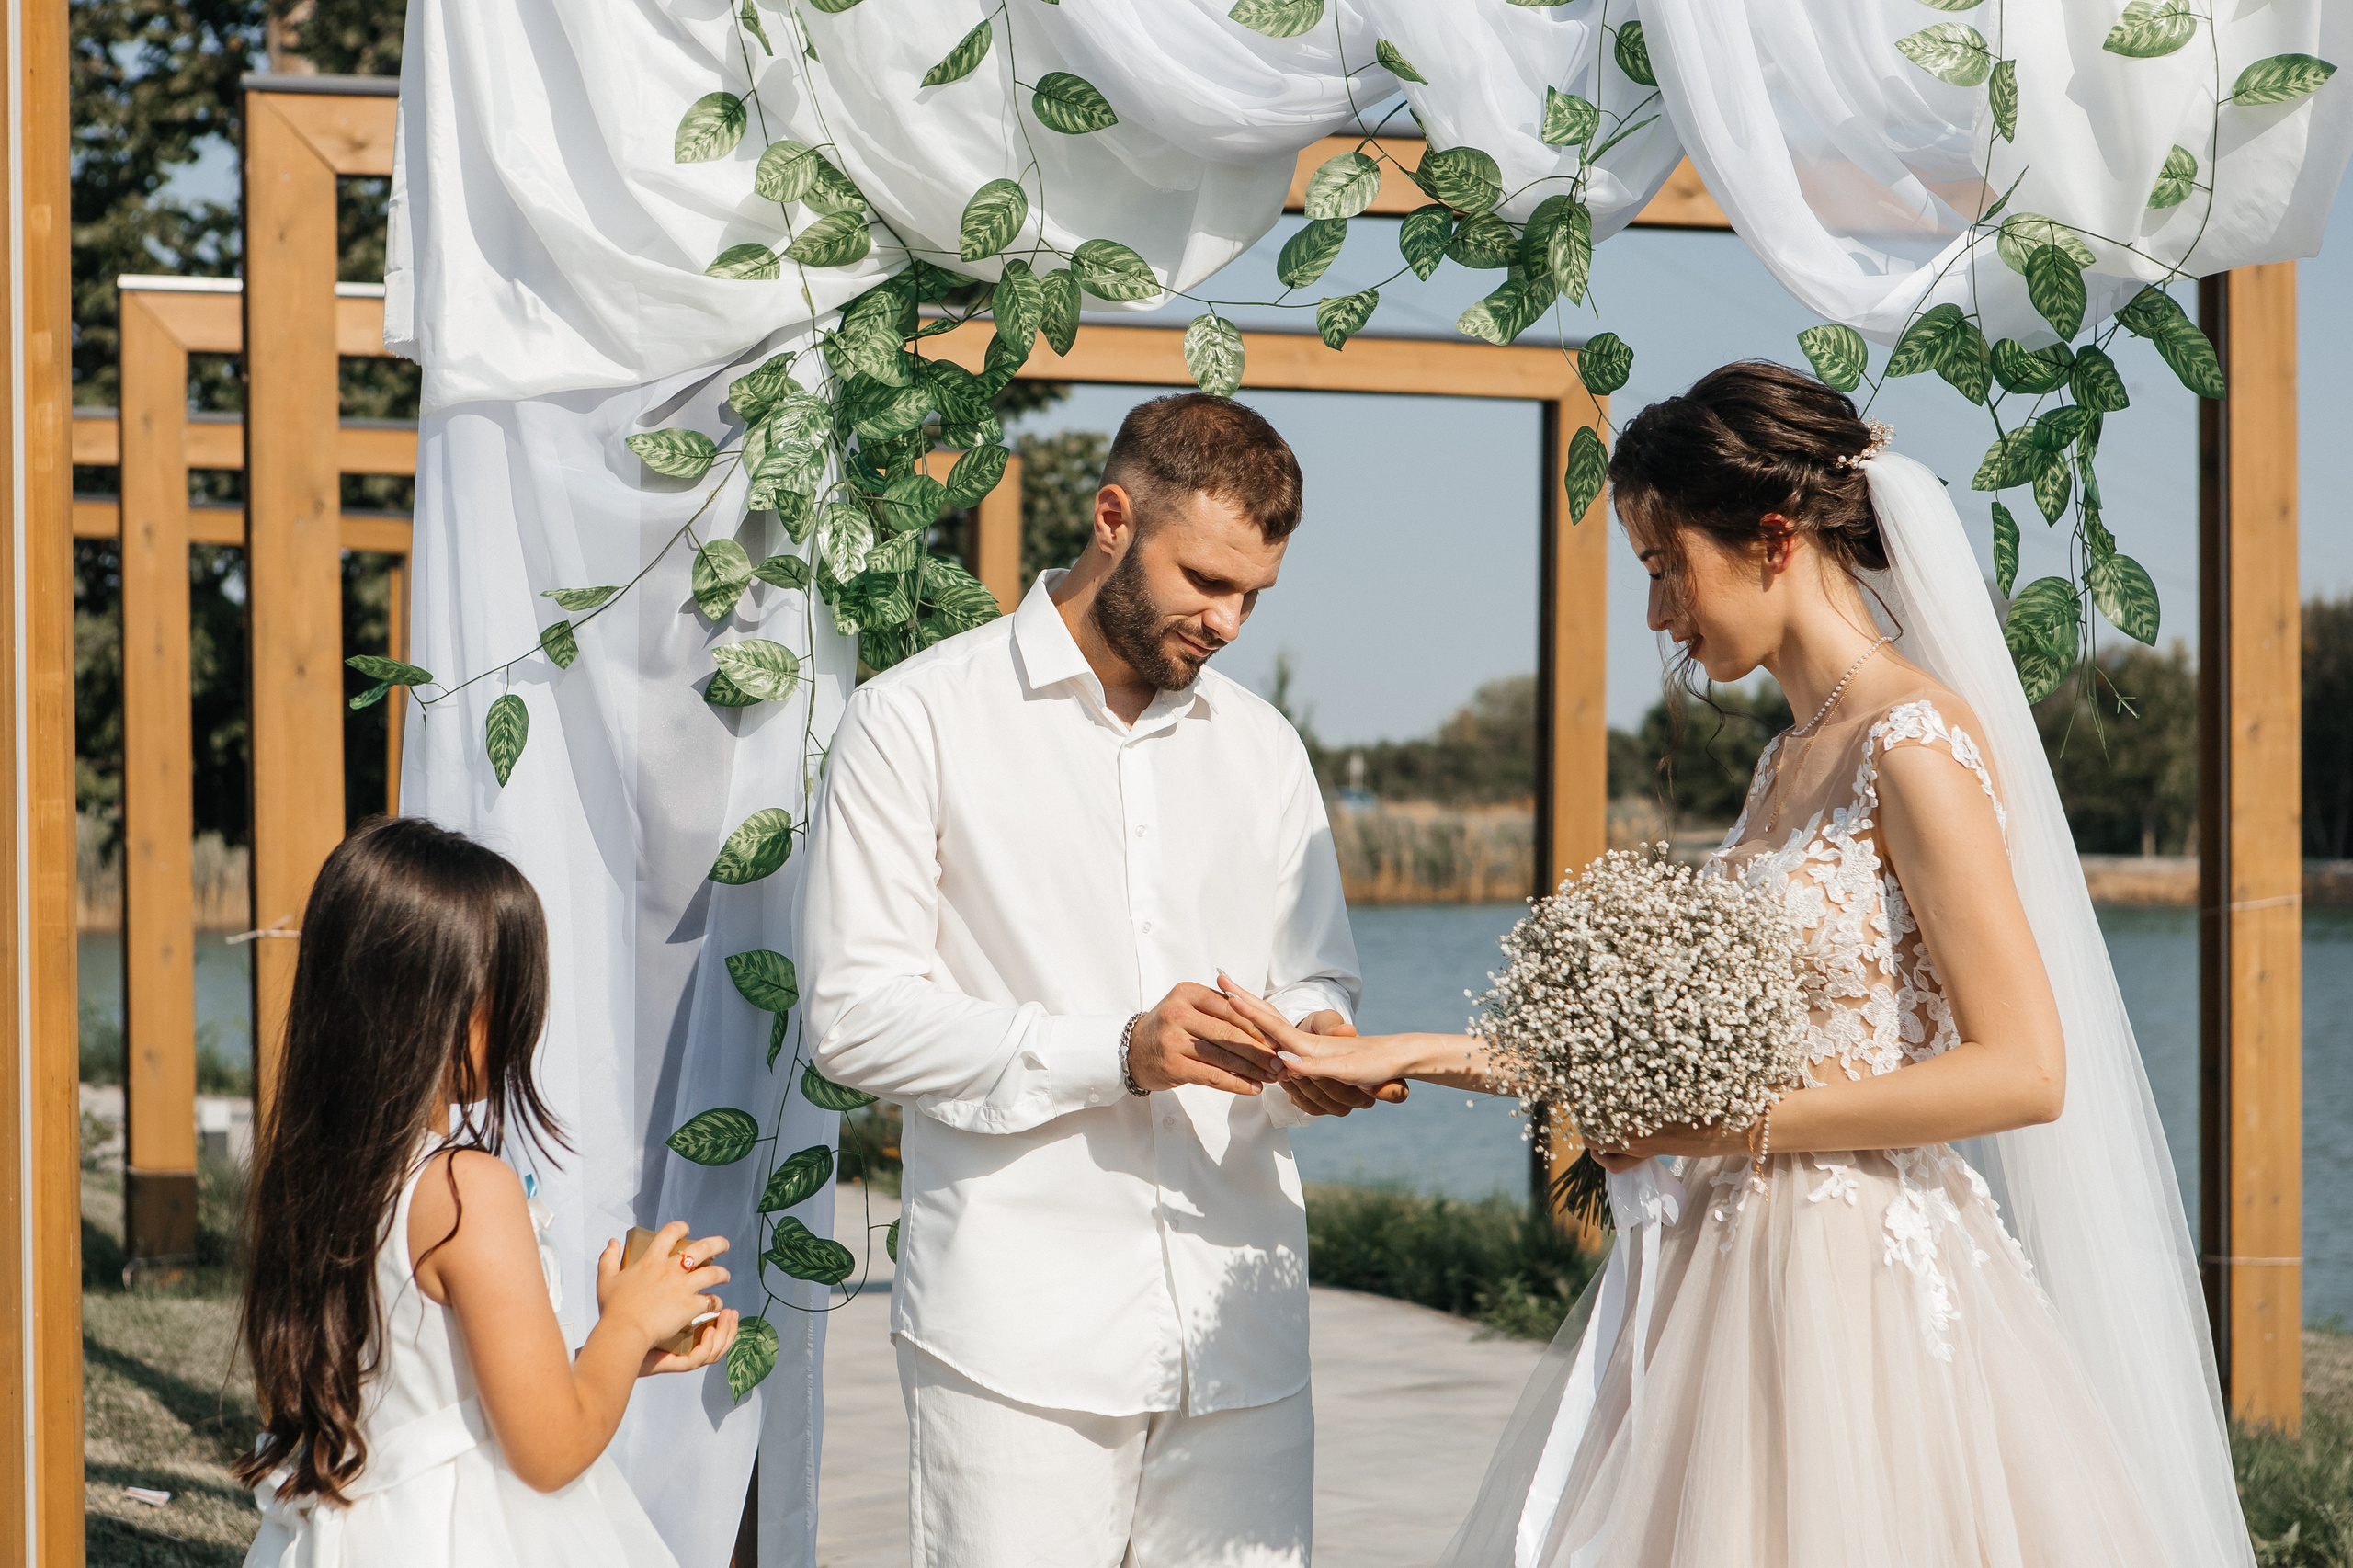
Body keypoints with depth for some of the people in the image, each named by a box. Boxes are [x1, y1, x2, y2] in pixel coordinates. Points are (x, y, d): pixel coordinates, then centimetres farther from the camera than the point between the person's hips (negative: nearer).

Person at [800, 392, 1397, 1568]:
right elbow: (854, 1012, -6)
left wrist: (1314, 1046, -4)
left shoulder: (1260, 746, 18)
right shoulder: (917, 719, 0)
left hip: (1239, 1328, 5)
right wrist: (1114, 1054, -16)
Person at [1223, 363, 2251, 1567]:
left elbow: (2024, 1071, -18)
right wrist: (1401, 1057, 12)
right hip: (1739, 1281, 8)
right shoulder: (1791, 761, 14)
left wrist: (1730, 1123, -15)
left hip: (1866, 1295, -8)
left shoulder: (1915, 745, -13)